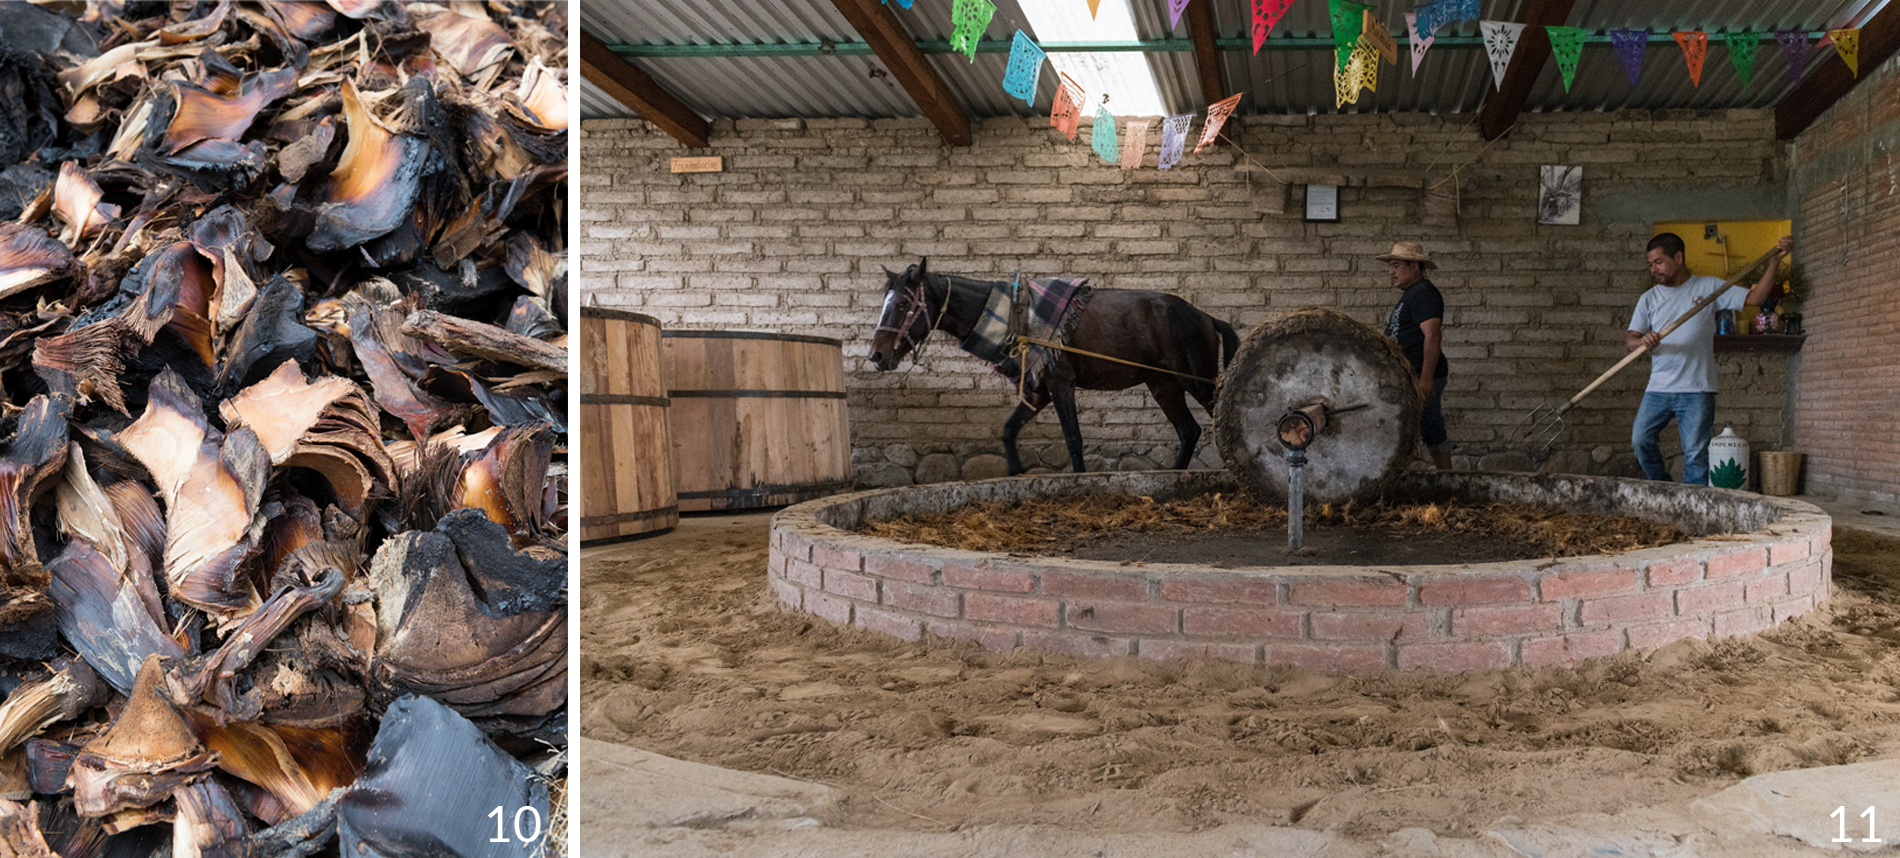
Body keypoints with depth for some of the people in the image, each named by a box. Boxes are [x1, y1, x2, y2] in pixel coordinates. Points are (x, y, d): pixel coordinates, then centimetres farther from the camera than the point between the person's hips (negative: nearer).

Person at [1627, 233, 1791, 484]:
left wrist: (1774, 261, -7)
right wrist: (1642, 341, -21)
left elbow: (1754, 297, 1)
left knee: (1695, 453, -4)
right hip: (1658, 388, 3)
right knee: (1640, 440, -3)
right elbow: (1629, 340, 2)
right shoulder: (1649, 299, 9)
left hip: (1697, 390, -3)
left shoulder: (1709, 287, 4)